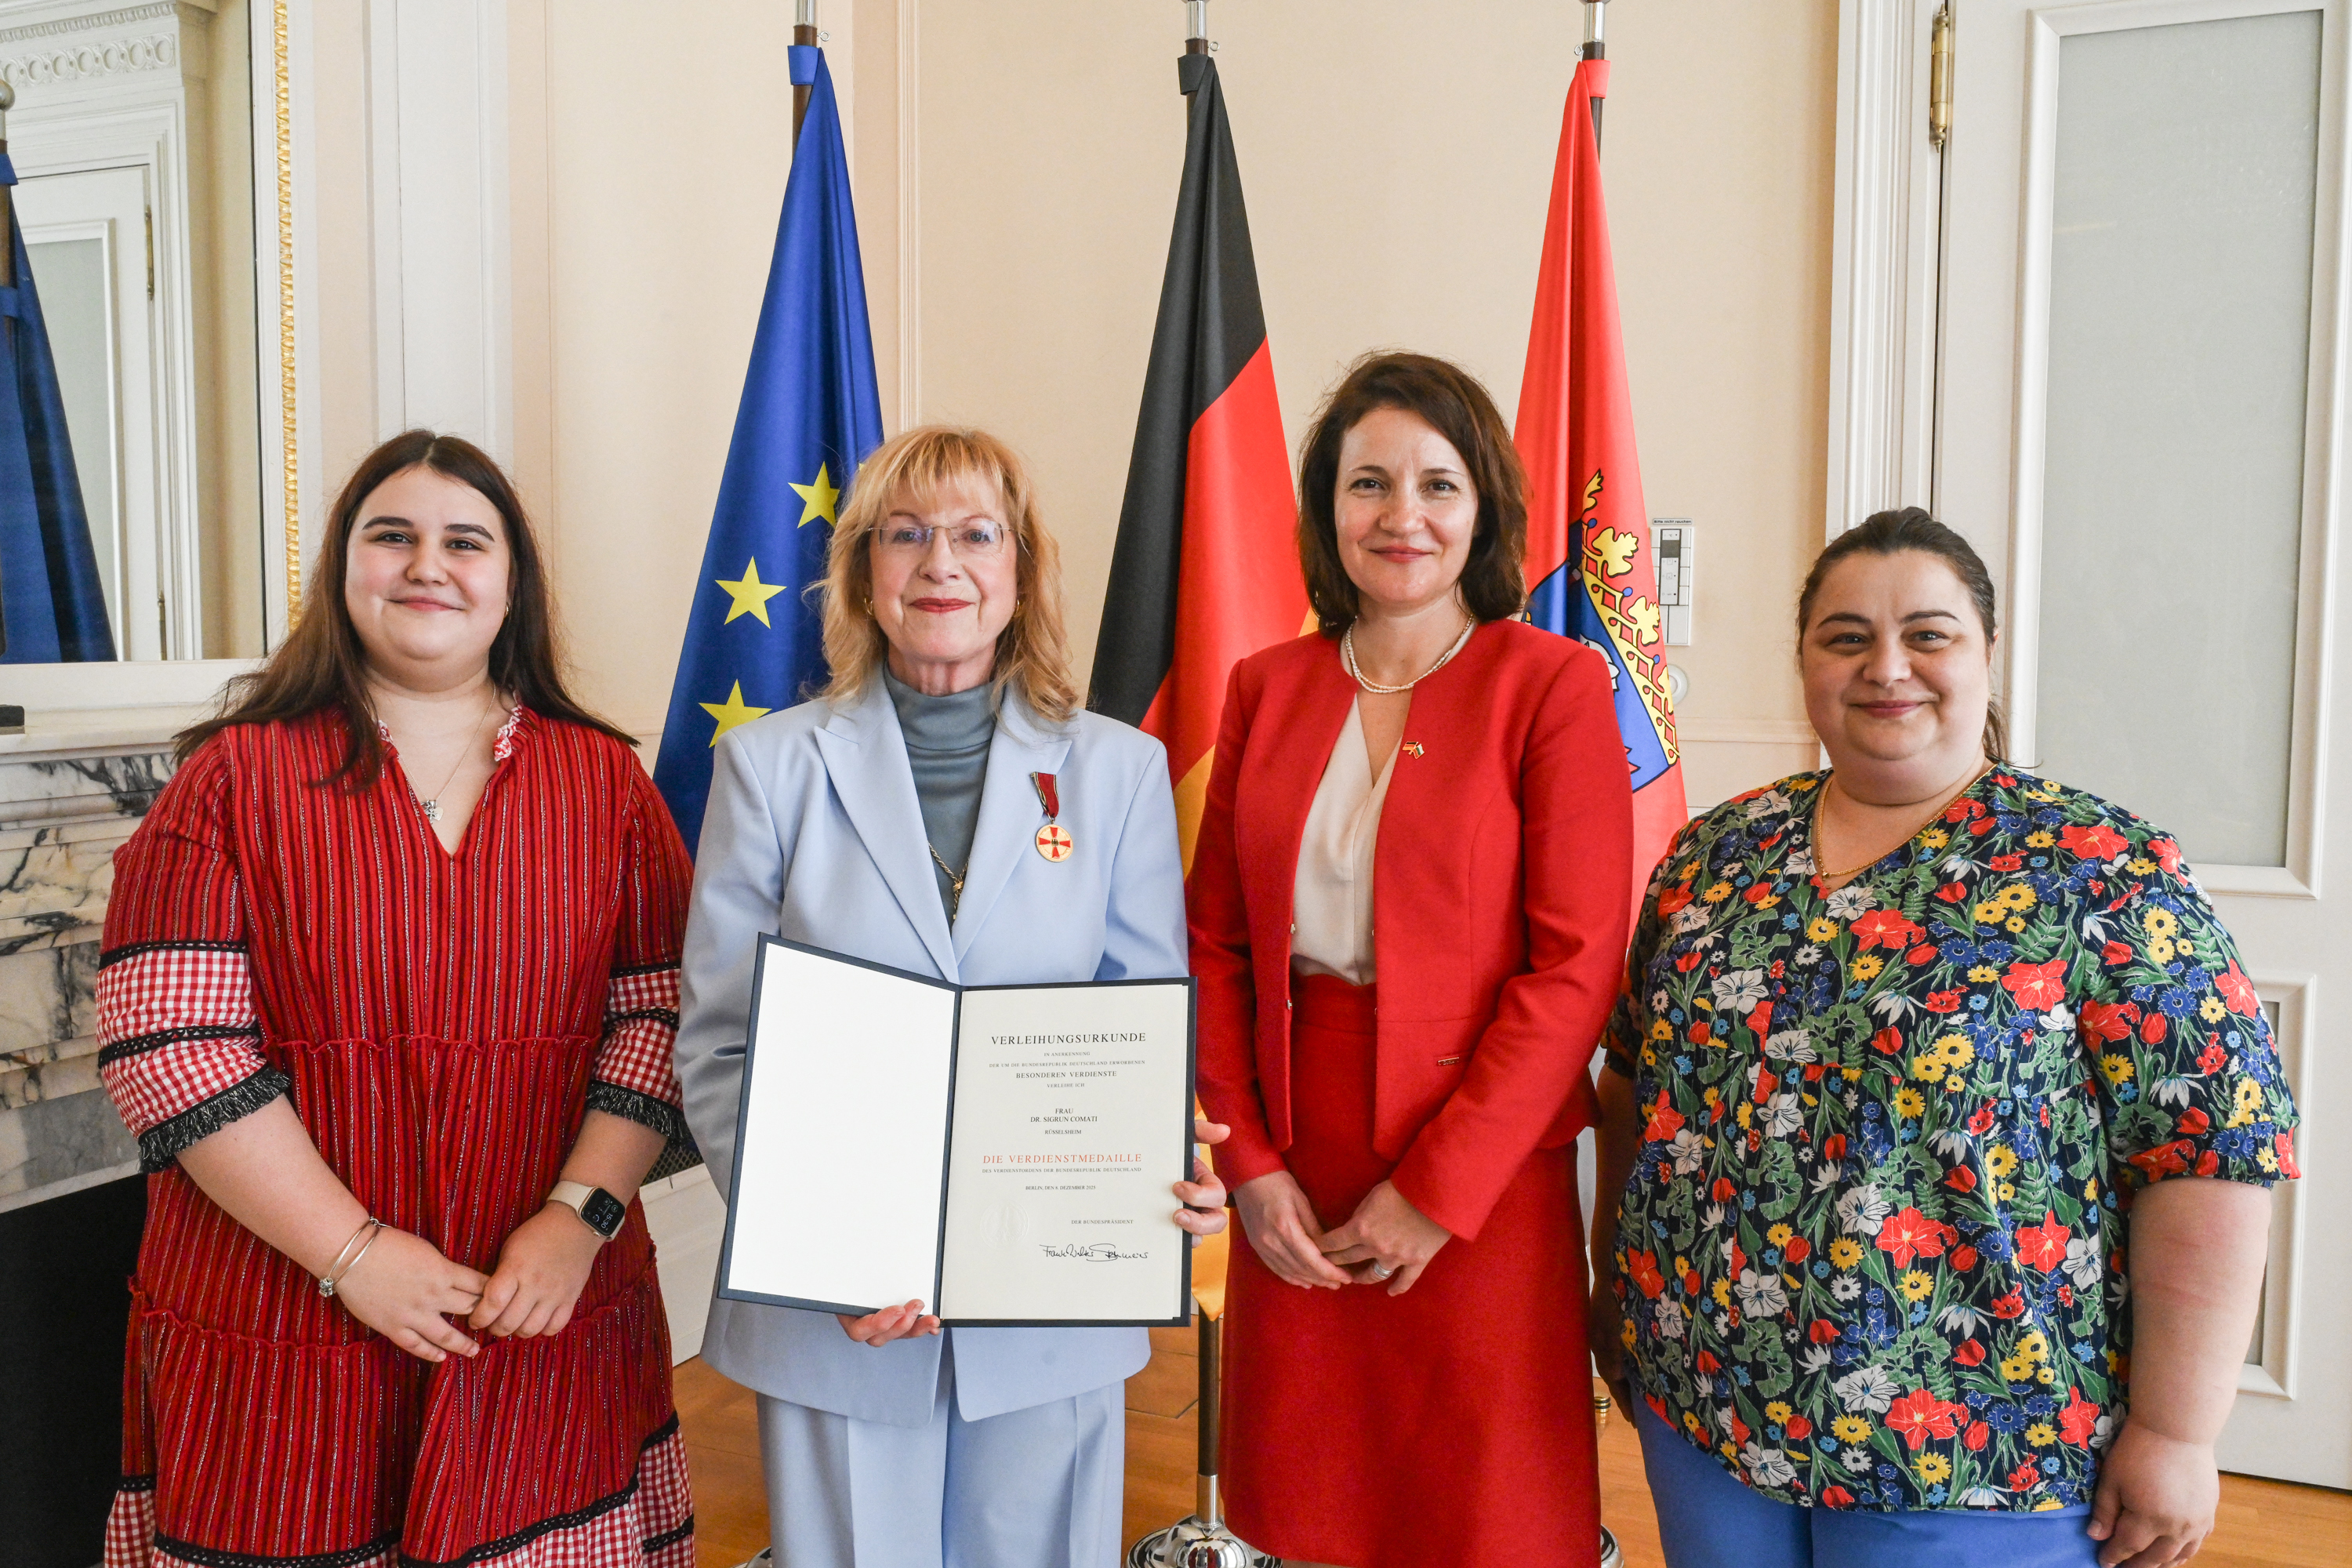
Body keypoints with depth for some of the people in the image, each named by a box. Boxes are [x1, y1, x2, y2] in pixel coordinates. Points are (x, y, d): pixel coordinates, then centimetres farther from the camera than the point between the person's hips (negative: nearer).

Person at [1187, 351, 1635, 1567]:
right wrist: (1248, 1157, -3)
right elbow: (1215, 940, 7)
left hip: (1481, 1177, -3)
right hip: (1292, 1170, 3)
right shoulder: (1267, 690, 6)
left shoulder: (1551, 684, -6)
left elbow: (1576, 966, -11)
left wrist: (1436, 1190, -13)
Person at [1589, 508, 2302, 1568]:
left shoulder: (2106, 875, -10)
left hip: (1971, 1449, -3)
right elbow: (1635, 1079, 10)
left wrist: (2174, 1434, -12)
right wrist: (1615, 1276, 11)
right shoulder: (1714, 852, 2)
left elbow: (2212, 1154, -12)